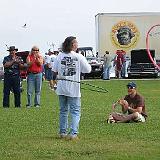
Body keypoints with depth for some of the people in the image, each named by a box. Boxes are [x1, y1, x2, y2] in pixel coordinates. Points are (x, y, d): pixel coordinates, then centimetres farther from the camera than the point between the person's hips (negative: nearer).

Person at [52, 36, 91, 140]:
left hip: (61, 87, 4)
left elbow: (55, 70, 1)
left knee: (63, 110, 16)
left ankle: (63, 132, 20)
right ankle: (73, 133, -9)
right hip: (73, 87, -4)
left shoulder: (60, 56, -1)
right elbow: (88, 70, -2)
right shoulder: (79, 57, -8)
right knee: (75, 111, 2)